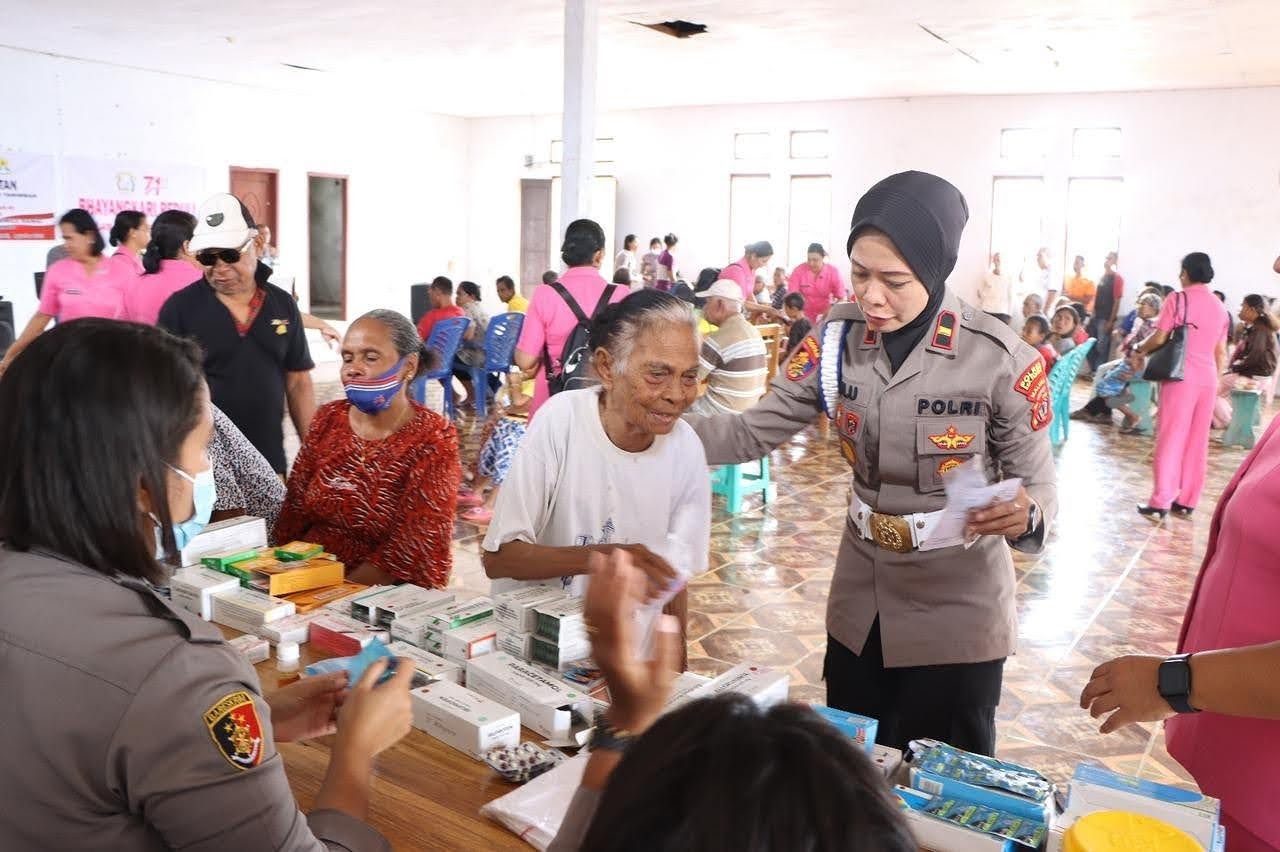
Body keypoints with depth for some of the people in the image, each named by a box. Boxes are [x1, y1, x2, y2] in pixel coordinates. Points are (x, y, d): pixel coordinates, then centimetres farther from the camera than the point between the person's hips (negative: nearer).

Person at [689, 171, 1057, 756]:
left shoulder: (999, 358, -17)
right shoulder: (837, 338, -6)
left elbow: (1037, 482, -9)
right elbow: (756, 431, -8)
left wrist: (1025, 514, -33)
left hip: (956, 612, -4)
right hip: (859, 606, 4)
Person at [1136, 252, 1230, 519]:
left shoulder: (1178, 299, -6)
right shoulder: (1220, 307, 11)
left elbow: (1159, 338, -9)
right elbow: (1221, 352, 13)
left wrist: (1140, 348, 10)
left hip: (1182, 376, -5)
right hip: (1208, 379, 5)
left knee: (1171, 438, -2)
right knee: (1197, 441, 9)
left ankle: (1161, 502, -1)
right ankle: (1187, 501, 14)